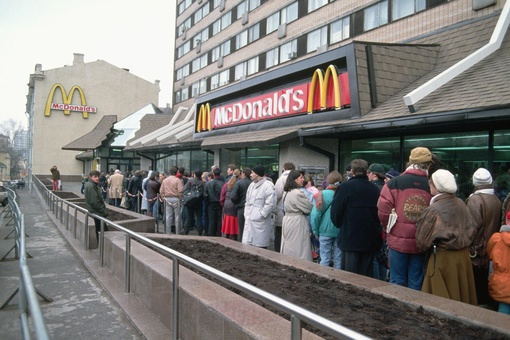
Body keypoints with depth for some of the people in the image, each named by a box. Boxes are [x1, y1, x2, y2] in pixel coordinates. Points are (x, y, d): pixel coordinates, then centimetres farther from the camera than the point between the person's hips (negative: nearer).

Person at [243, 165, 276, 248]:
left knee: (260, 246, -2)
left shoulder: (268, 186, -11)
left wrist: (260, 215, -13)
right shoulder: (252, 185, 16)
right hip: (249, 220, 8)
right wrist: (246, 214, 12)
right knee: (247, 244, 9)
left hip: (260, 222, -8)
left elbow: (270, 204, -17)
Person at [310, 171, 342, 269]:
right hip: (340, 231, 1)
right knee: (338, 259, 11)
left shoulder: (323, 194, -10)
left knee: (325, 259, 8)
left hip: (326, 231, -1)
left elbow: (315, 214, -12)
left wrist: (315, 231, -1)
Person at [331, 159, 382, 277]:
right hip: (371, 240, 5)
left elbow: (335, 211, -9)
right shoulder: (375, 189, 5)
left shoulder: (346, 187, -9)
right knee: (367, 275, 13)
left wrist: (340, 225, 9)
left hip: (351, 237, -5)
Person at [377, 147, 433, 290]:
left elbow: (383, 212, -10)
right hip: (421, 243, 1)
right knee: (416, 284, 12)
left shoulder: (394, 183, -9)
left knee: (397, 282, 10)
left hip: (398, 240, -1)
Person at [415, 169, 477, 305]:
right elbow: (472, 229, 7)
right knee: (462, 293, 19)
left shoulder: (433, 210, -16)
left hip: (443, 259, -6)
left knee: (442, 301, 6)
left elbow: (423, 240, -12)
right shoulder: (461, 204, -2)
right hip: (463, 256, 6)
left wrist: (422, 248, 8)